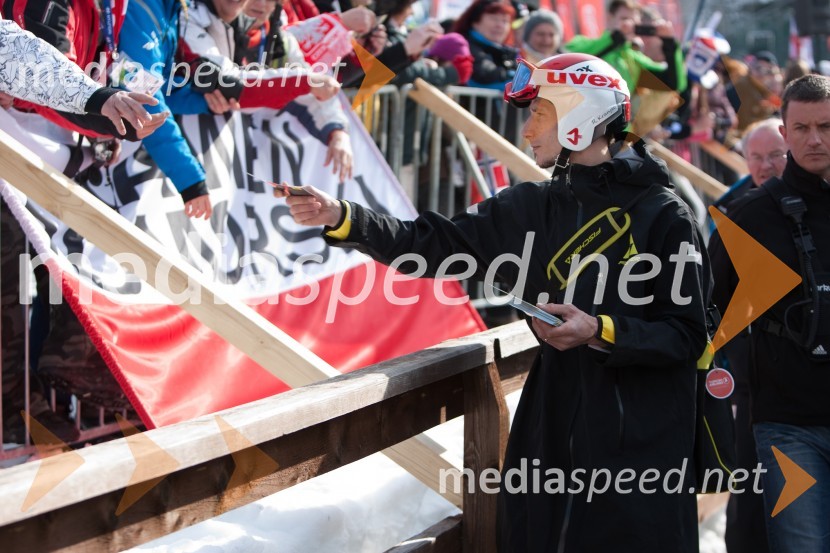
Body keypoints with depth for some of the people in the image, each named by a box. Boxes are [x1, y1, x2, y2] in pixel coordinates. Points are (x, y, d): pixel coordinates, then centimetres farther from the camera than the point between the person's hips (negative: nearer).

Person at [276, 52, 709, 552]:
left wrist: (600, 332, -21)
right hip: (548, 435, 5)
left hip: (640, 446, -5)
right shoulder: (531, 208, 9)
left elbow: (688, 335, -9)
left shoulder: (663, 217, -7)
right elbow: (435, 243, 4)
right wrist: (341, 217, -7)